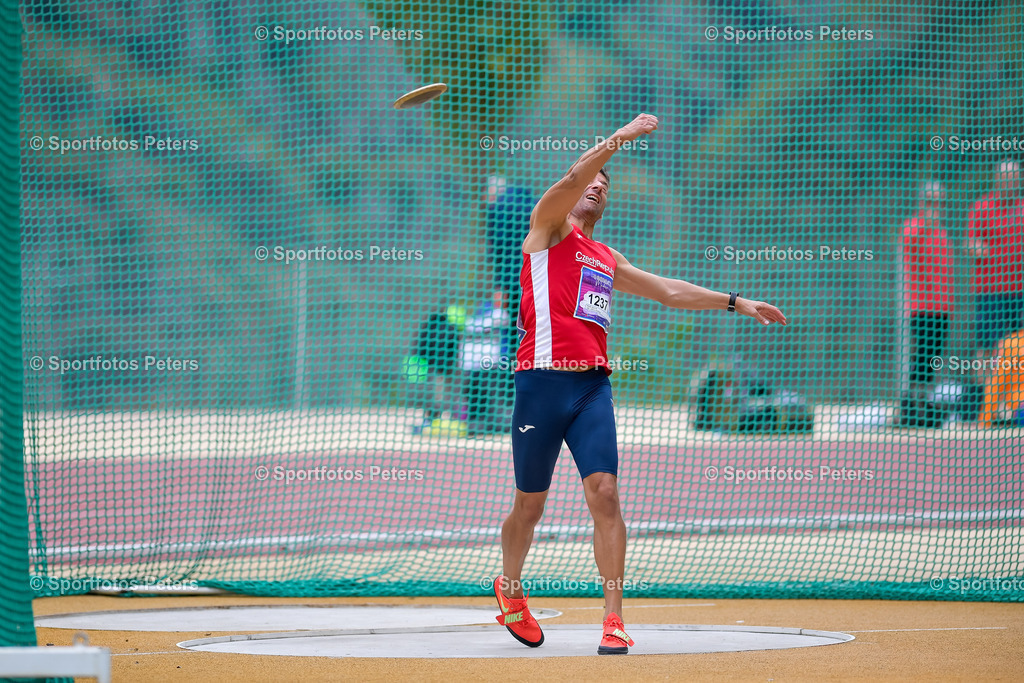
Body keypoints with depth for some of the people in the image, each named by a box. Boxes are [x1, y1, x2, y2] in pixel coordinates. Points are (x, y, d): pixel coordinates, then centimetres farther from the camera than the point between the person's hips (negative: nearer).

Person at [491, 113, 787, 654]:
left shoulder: (608, 261, 25)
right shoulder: (549, 228, 8)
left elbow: (669, 291, 34)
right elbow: (572, 178, -10)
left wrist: (735, 303, 32)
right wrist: (620, 138, -17)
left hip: (593, 386, 4)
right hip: (543, 380, -4)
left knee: (604, 493, -12)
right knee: (530, 505, 6)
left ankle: (614, 619, -13)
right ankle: (509, 587, 33)